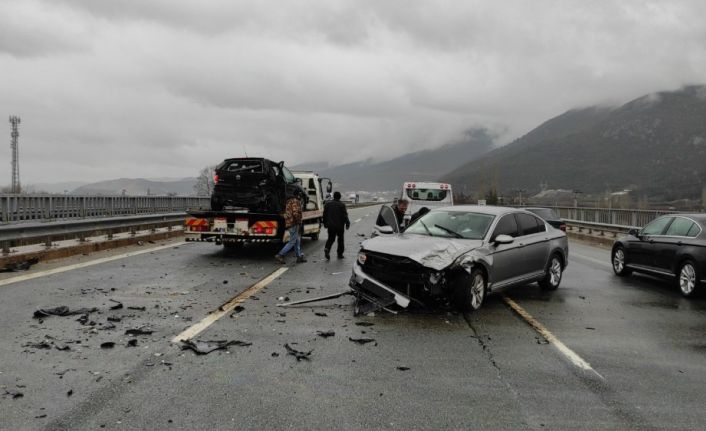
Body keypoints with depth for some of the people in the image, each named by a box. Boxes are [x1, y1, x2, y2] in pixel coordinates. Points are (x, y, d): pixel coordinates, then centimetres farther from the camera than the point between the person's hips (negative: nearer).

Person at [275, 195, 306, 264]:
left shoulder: (289, 201, 18)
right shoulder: (295, 201, -12)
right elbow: (295, 213, -23)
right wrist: (299, 222, -13)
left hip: (289, 223, 10)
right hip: (294, 224, -10)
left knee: (297, 240, 14)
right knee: (292, 242, -6)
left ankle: (299, 257, 16)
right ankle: (280, 255, -9)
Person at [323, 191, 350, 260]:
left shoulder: (328, 204, 4)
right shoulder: (342, 205, -7)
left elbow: (325, 215, 9)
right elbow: (345, 216, -9)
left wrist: (325, 223, 17)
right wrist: (347, 223, -2)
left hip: (330, 225, 3)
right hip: (340, 225, -3)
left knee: (331, 238, 9)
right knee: (340, 239, 10)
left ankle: (327, 249, -18)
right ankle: (340, 254, 13)